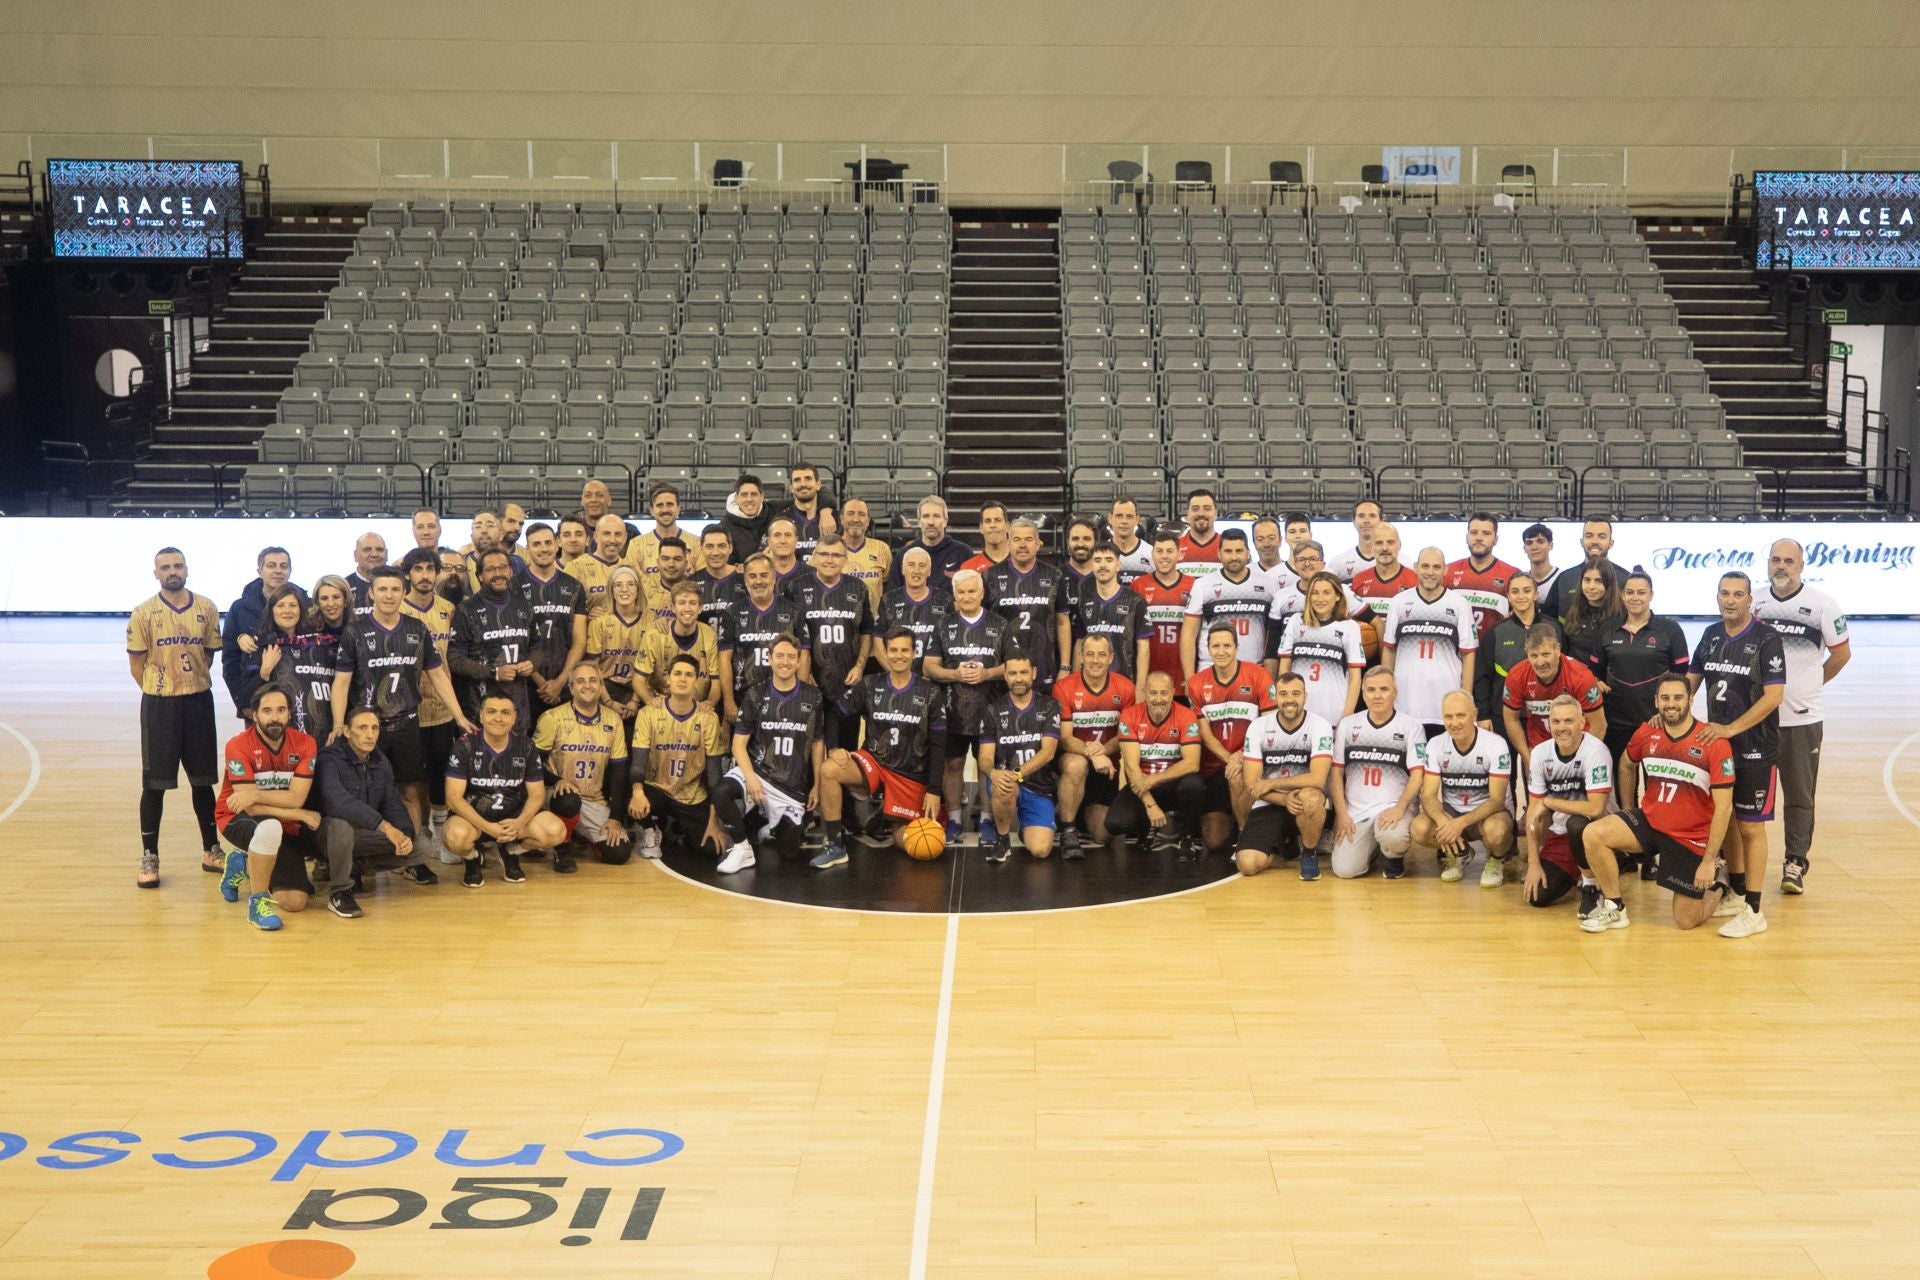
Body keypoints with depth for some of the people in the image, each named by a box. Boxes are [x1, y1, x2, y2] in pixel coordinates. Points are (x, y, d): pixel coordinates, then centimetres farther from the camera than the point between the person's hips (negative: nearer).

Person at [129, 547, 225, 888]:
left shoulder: (206, 608, 1)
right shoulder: (143, 613, -6)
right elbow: (136, 665, -2)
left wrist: (192, 684, 5)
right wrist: (163, 691, 2)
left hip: (199, 701, 2)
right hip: (159, 705, -2)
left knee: (202, 780, 11)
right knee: (154, 782, 1)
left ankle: (211, 850, 22)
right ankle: (149, 857, 10)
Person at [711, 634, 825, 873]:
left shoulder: (812, 697, 2)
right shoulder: (756, 696, -2)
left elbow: (817, 743, 9)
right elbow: (739, 744, -3)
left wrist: (816, 786, 5)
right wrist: (750, 777, -20)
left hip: (794, 785, 2)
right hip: (758, 771, -1)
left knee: (790, 854, 0)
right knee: (721, 792, -35)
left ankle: (771, 828, 34)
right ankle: (741, 848, -12)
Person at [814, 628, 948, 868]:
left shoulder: (931, 693, -2)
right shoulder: (869, 685, -1)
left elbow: (938, 746, -1)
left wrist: (933, 791, -6)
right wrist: (835, 748, -18)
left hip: (911, 775, 0)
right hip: (873, 761, 1)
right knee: (828, 769, -29)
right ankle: (835, 846, -20)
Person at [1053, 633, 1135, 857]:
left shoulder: (1125, 688, -6)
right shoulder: (1064, 687, -14)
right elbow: (1064, 738, -15)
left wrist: (1104, 749, -22)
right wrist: (1090, 752, -34)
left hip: (1108, 765, 3)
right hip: (1074, 757, -3)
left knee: (1102, 836, 1)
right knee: (1076, 765, -41)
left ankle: (1089, 812, 38)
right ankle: (1068, 830, -22)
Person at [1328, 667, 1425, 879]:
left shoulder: (1410, 726, -1)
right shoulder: (1347, 725, 7)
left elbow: (1417, 775, -6)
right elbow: (1336, 772, 7)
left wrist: (1399, 808, -21)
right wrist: (1342, 814, -3)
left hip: (1394, 806, -2)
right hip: (1355, 810, 3)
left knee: (1392, 836, -37)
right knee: (1344, 870, -14)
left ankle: (1394, 858, 2)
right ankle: (1369, 849, 22)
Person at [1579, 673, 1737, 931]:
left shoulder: (1714, 744, -17)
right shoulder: (1646, 733, -4)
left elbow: (1724, 807, -16)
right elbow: (1627, 766, 19)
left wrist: (1709, 860, -19)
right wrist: (1627, 812, 13)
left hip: (1693, 838, -4)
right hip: (1650, 821, 4)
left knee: (1686, 921, -1)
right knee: (1592, 835, -22)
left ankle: (1717, 892, 34)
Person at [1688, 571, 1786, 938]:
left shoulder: (1766, 639, -12)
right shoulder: (1711, 635, 6)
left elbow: (1774, 696, -18)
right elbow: (1691, 679, 15)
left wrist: (1731, 729, -22)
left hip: (1755, 749, -6)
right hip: (1717, 743, 6)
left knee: (1750, 826, -3)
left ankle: (1753, 911, 2)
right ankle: (1737, 894, 27)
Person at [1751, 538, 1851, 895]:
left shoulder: (1822, 604, -6)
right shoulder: (1754, 602, 2)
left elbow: (1841, 653, 4)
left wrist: (1809, 684, 7)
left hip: (1802, 717, -2)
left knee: (1799, 796, 4)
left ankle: (1796, 864, 13)